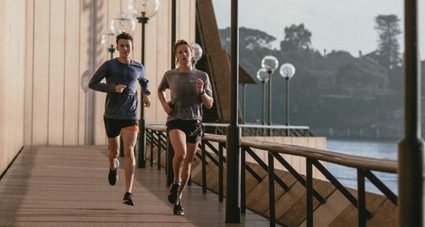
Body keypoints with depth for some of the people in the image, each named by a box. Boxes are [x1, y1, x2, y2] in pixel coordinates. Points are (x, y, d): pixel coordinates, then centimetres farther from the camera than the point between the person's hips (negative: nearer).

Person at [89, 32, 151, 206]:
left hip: (130, 117, 0)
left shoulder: (138, 67, 4)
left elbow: (144, 81, 26)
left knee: (129, 151, -16)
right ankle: (113, 166, 54)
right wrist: (113, 88, -17)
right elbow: (92, 84, -4)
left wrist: (146, 94, 6)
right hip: (111, 116, 0)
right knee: (114, 152, 15)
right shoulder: (109, 65, -5)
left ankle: (128, 193, -16)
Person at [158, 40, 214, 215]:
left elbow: (209, 104, 3)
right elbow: (160, 90, 24)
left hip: (194, 122, 2)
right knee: (180, 153, -28)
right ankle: (176, 182, 1)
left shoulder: (202, 76, 2)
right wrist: (164, 104, 4)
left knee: (188, 162, 8)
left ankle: (178, 197, 29)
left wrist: (202, 92, -16)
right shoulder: (170, 75, 2)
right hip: (175, 121, -2)